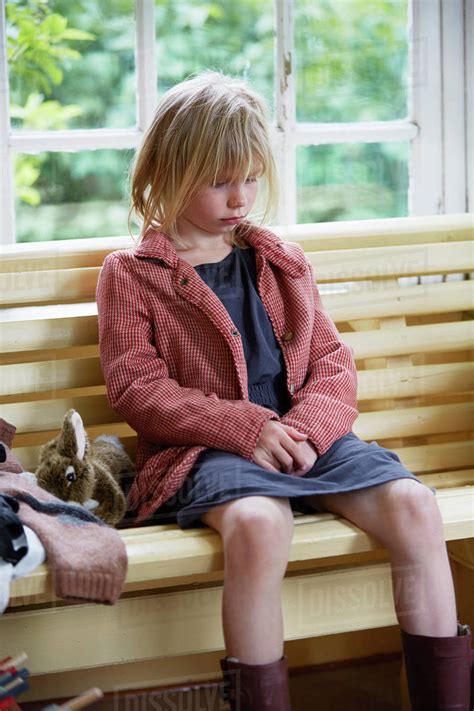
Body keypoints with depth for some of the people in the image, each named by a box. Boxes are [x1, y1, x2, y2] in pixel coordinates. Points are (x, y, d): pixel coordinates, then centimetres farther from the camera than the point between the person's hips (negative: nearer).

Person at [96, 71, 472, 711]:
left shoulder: (284, 264, 21)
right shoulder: (131, 274, 7)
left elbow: (332, 363, 15)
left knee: (412, 502, -23)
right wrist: (246, 429, -15)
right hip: (205, 449, -4)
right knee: (258, 522, -39)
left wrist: (308, 426, -9)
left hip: (306, 435, 5)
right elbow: (137, 389, -3)